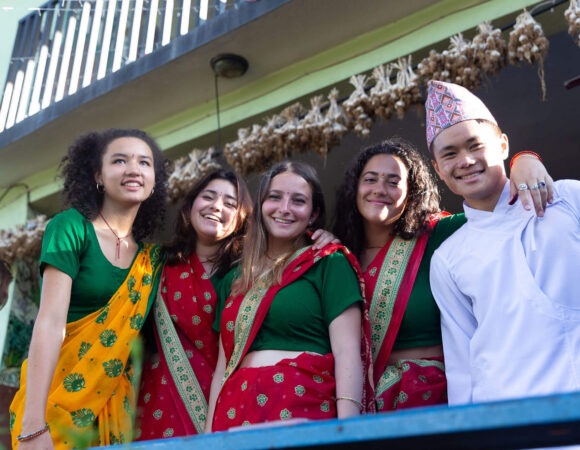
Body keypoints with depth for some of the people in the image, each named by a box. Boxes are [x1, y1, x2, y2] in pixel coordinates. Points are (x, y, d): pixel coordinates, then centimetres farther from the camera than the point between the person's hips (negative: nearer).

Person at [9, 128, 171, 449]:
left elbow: (138, 330, 9)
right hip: (58, 394, -4)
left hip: (115, 403, 5)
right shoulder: (71, 227, -10)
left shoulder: (152, 253, 4)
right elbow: (51, 322, -19)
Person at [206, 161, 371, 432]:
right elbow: (224, 362, 15)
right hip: (236, 413, 5)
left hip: (302, 408, -4)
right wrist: (209, 431, 10)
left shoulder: (329, 263, 0)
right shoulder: (239, 277, 15)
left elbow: (347, 353, -8)